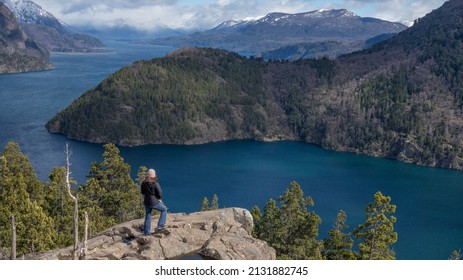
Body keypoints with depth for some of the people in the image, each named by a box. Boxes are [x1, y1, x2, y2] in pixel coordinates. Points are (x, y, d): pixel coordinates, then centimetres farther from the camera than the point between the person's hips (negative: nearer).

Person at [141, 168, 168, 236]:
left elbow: (142, 192, 10)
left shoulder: (144, 182, -3)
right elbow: (160, 194, -14)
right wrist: (159, 198, 7)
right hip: (154, 202, -5)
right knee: (164, 210, 18)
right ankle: (160, 226, 12)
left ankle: (146, 233, 24)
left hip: (146, 202, 6)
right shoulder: (155, 183, -19)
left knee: (148, 217, 18)